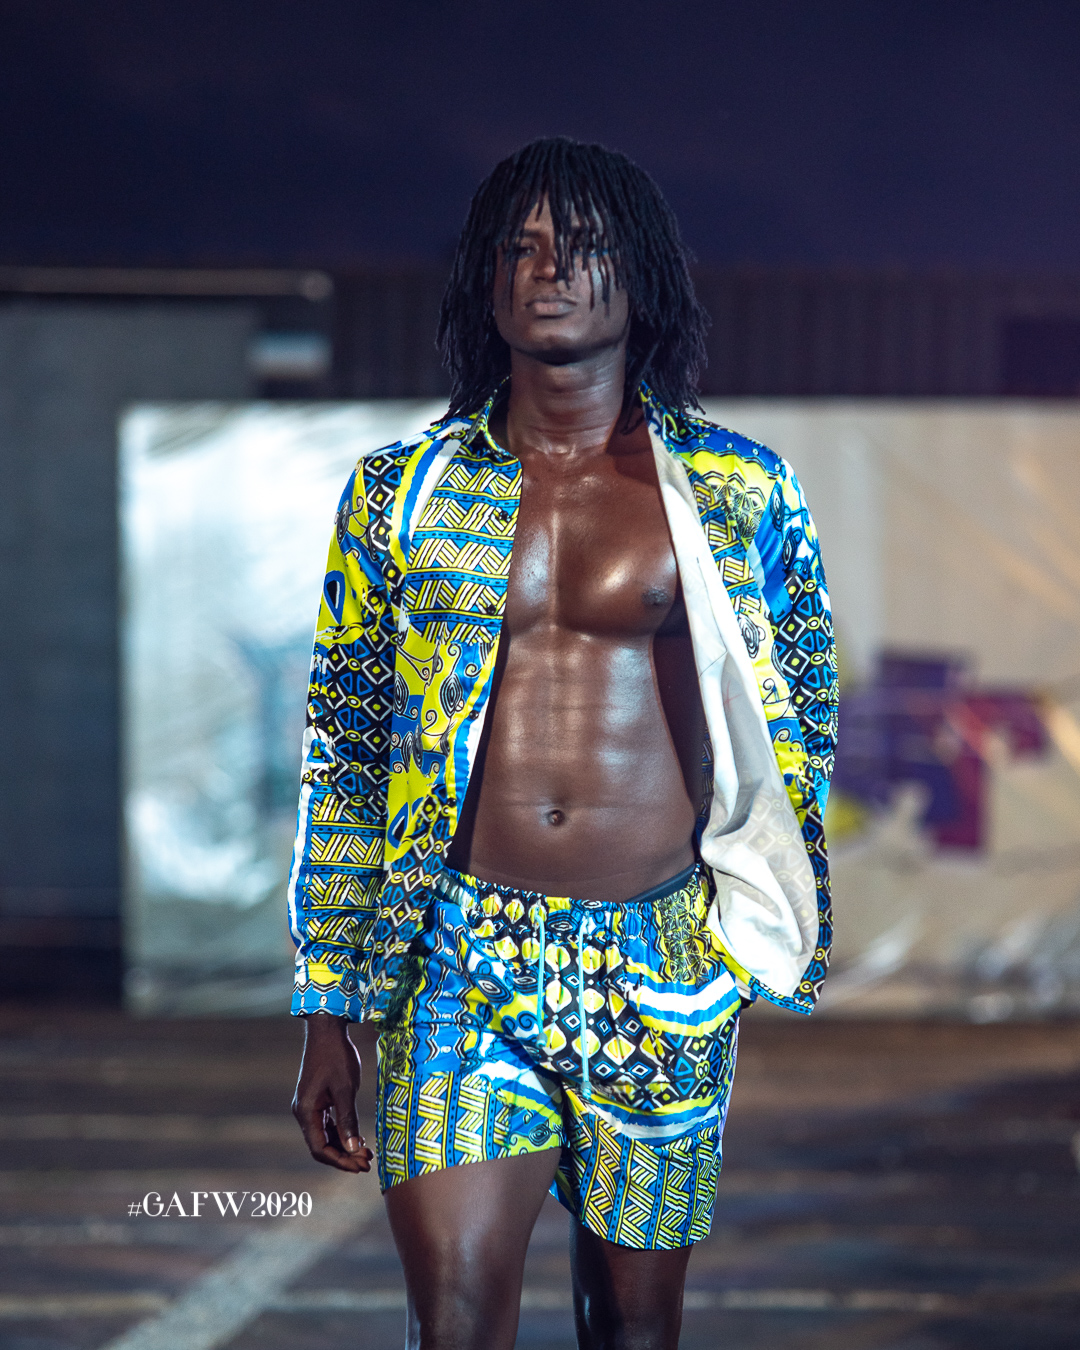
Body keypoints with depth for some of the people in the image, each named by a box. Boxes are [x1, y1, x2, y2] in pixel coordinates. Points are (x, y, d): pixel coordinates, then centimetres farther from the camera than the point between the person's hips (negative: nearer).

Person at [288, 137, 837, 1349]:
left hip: (662, 967, 1)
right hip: (461, 962, 0)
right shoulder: (398, 493, 6)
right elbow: (341, 751, 9)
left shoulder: (739, 491, 5)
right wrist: (327, 1016, 6)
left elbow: (801, 713, 14)